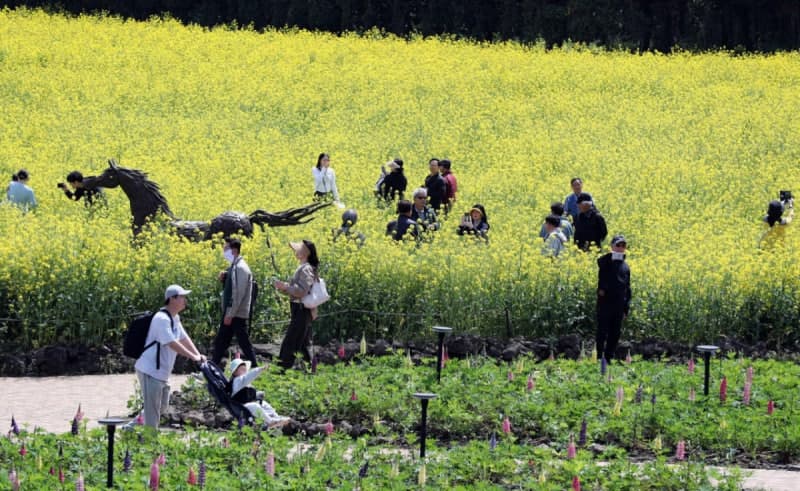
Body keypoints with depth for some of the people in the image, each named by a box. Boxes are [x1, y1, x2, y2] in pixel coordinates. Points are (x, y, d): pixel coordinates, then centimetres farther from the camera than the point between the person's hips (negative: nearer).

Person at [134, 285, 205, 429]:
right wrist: (193, 357, -25)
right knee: (152, 408, -9)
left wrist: (198, 355, 1)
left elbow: (184, 338, 15)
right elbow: (172, 343, -27)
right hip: (150, 371, -11)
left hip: (162, 372, 11)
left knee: (162, 406, 20)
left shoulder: (175, 318, 12)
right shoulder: (162, 319, -21)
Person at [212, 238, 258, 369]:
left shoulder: (240, 268, -17)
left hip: (237, 315, -10)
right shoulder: (233, 267, 12)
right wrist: (223, 280, 0)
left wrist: (230, 314, -20)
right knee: (220, 342, 12)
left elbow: (239, 293, -21)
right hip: (229, 313, 10)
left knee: (244, 343, -4)